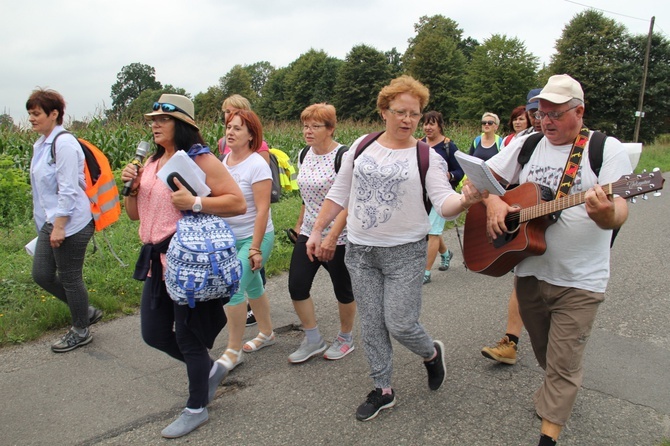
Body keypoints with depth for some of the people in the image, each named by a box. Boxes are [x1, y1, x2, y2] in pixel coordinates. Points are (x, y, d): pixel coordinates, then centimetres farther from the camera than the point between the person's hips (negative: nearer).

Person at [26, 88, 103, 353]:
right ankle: (86, 311, 30)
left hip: (70, 224, -9)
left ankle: (80, 331, 23)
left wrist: (59, 226, -20)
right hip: (50, 223, 9)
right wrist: (48, 223, 20)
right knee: (41, 275, 13)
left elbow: (68, 189, -20)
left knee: (69, 279, 4)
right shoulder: (41, 144, 12)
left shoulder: (64, 143, -16)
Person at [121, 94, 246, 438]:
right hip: (158, 258, 9)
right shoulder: (152, 162, 13)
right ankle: (209, 369, 37)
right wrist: (132, 187, 0)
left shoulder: (200, 159, -10)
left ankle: (196, 408, 26)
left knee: (188, 337, 4)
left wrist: (194, 202, -24)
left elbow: (238, 203, -15)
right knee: (153, 333, 14)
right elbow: (134, 214, 19)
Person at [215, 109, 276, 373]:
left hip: (254, 238, -7)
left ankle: (233, 351, 3)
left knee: (233, 289, -12)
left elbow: (262, 210, -19)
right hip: (229, 238, 7)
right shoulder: (225, 160, 4)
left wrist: (255, 248, -21)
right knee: (252, 286, 19)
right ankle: (266, 334, 38)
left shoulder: (257, 165, -17)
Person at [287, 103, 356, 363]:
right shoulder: (306, 154, 6)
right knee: (297, 286, 2)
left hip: (338, 237, -7)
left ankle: (346, 338, 32)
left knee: (343, 289, 9)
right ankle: (313, 341, 20)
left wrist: (331, 237, -27)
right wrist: (300, 223, 20)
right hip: (309, 234, 7)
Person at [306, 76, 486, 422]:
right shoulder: (361, 147, 4)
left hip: (405, 253, -3)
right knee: (371, 324, 9)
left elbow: (444, 203, -17)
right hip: (360, 250, 4)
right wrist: (317, 230, 7)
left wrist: (464, 200, -39)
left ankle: (431, 353, 31)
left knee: (400, 324, -3)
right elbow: (339, 193, 10)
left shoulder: (427, 157, -5)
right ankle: (383, 390, 28)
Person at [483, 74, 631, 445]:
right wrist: (492, 201, -12)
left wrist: (606, 214, -42)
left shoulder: (607, 149, -8)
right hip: (529, 272, 5)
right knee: (545, 354, 21)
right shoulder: (527, 145, 5)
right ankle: (561, 392, 48)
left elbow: (619, 211, -18)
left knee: (562, 366, 1)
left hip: (578, 282, -4)